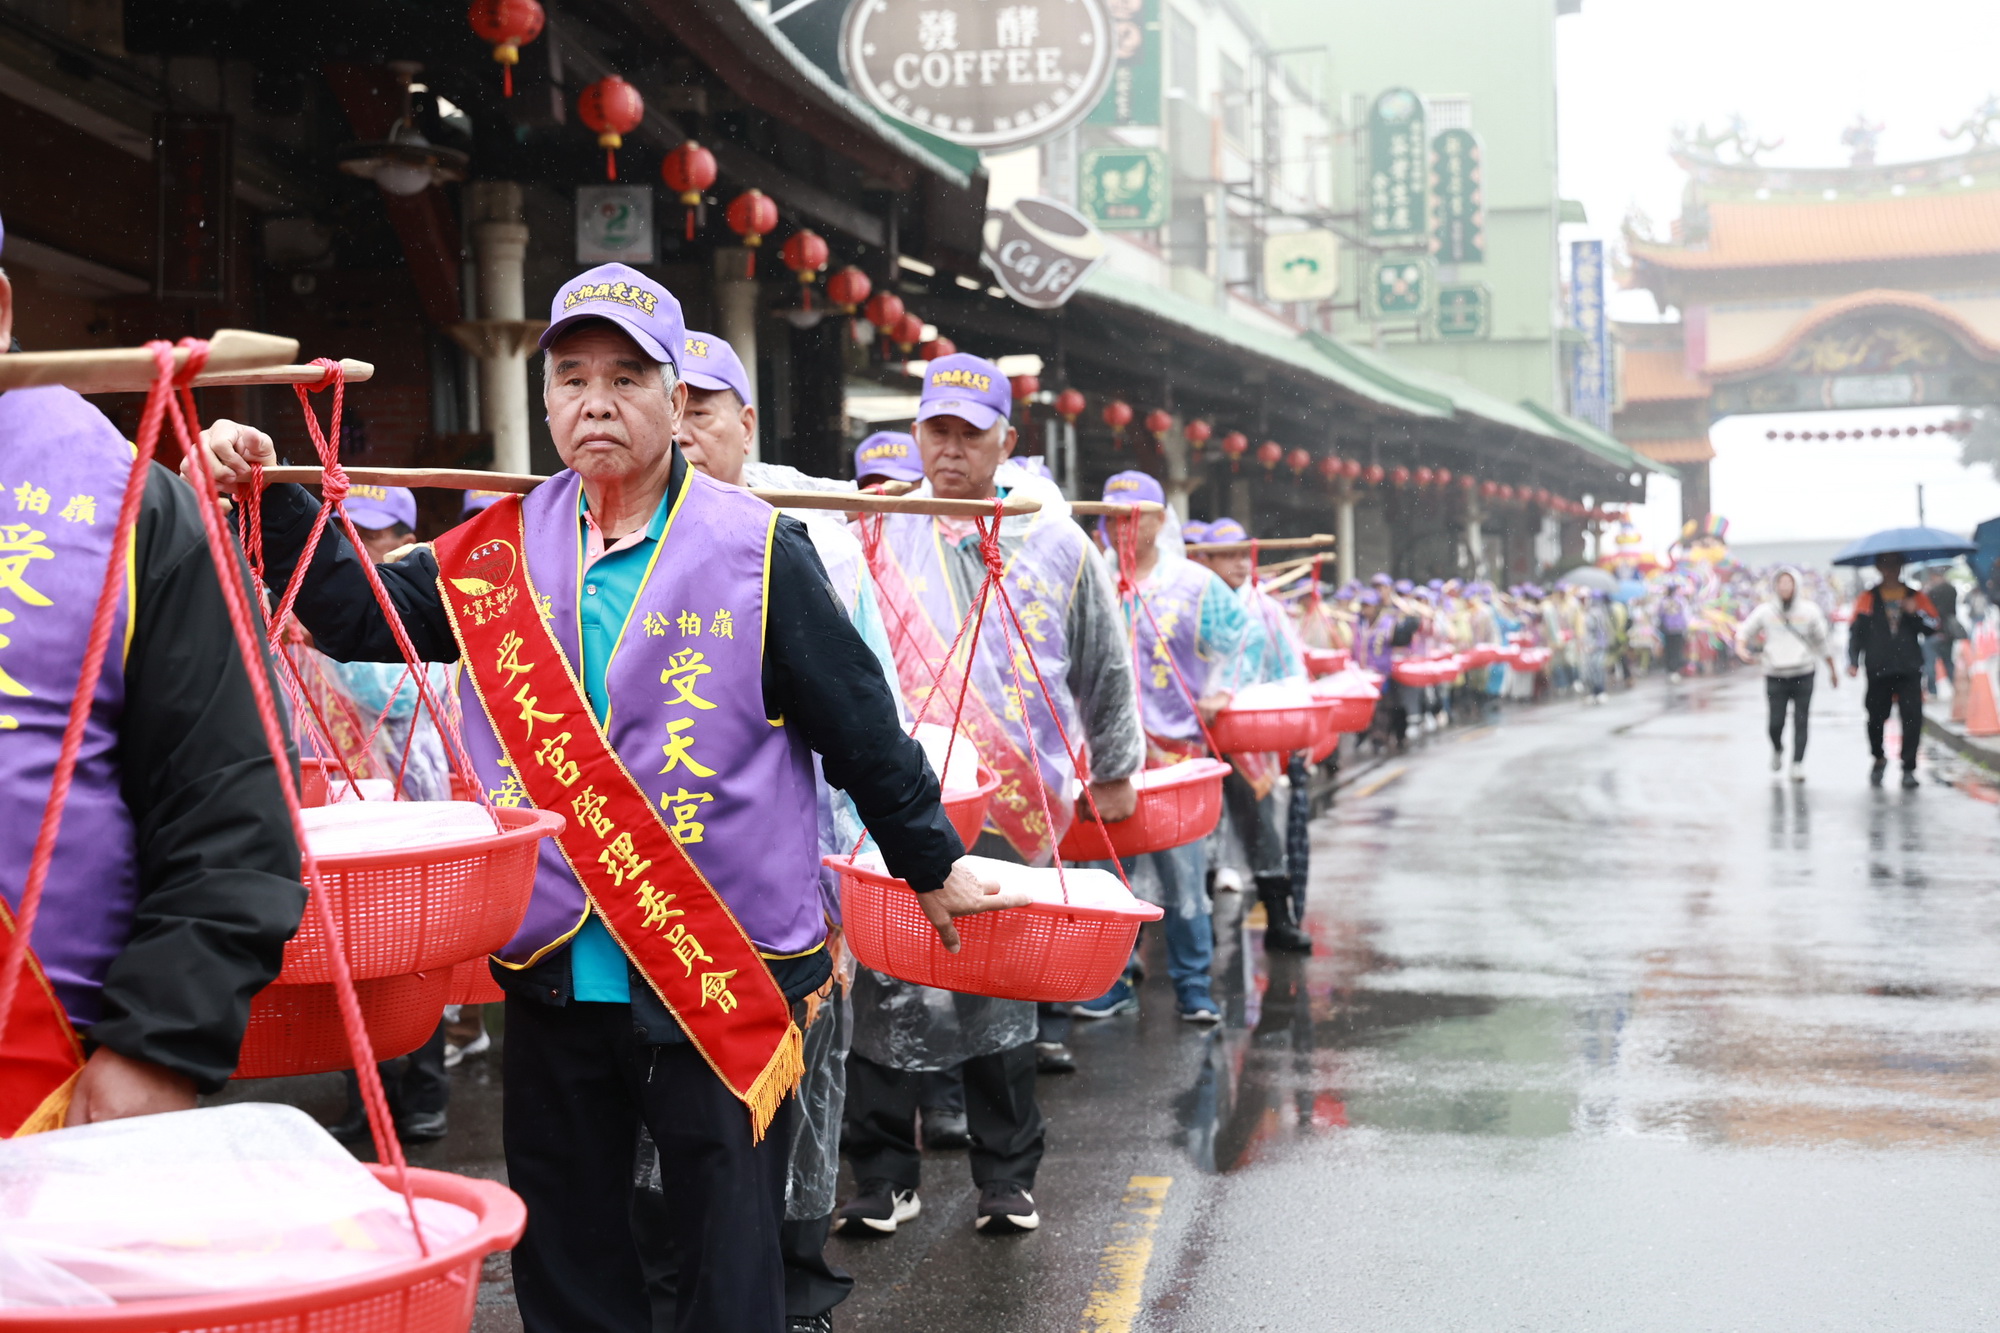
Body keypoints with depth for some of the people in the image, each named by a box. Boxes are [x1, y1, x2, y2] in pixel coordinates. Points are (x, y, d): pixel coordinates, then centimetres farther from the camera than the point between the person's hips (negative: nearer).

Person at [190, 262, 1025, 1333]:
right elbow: (358, 616, 12)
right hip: (552, 973, 4)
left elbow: (860, 725, -1)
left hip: (724, 978, -4)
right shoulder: (500, 552, 6)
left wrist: (932, 866, 5)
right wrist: (271, 502, 1)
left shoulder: (757, 553, -6)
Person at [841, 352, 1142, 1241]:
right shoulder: (879, 535, 5)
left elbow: (1104, 670, 17)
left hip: (1013, 809, 0)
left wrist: (1114, 770, 23)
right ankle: (882, 1176, 12)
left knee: (1002, 993, 5)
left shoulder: (1055, 545, 7)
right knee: (886, 989, -1)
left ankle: (1008, 1179, 19)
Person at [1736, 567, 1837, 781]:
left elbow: (1822, 641, 12)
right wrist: (1741, 649, -9)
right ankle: (1777, 750, 28)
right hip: (1775, 674, 0)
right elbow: (1744, 631, 13)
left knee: (1800, 721, -6)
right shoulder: (1765, 611, 3)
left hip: (1803, 675, 0)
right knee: (1776, 722, -2)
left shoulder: (1809, 610, 3)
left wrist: (1832, 670, 17)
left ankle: (1798, 764, -1)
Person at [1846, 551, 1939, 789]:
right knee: (1876, 718, 4)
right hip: (1878, 671, 0)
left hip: (1909, 671, 0)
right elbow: (1856, 631, 4)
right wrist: (1853, 661, -7)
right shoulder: (1867, 598, 8)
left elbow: (1932, 626, 6)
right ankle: (1878, 758, 29)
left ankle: (1909, 768, -1)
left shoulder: (1916, 597, 11)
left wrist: (1915, 613, -11)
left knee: (1912, 719, -8)